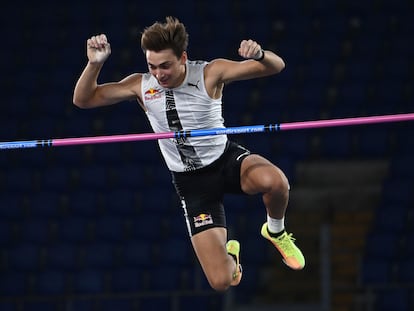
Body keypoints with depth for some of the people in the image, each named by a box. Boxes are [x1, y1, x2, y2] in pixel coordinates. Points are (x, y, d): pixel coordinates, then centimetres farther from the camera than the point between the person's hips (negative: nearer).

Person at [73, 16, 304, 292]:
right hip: (192, 182, 1)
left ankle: (276, 231, -2)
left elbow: (275, 67, -15)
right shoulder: (141, 86, -8)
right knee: (221, 281, -11)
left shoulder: (210, 74, -14)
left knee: (273, 180, -39)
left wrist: (259, 54, -39)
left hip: (226, 158, -1)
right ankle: (229, 255, 31)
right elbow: (83, 100, -6)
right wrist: (94, 64, -24)